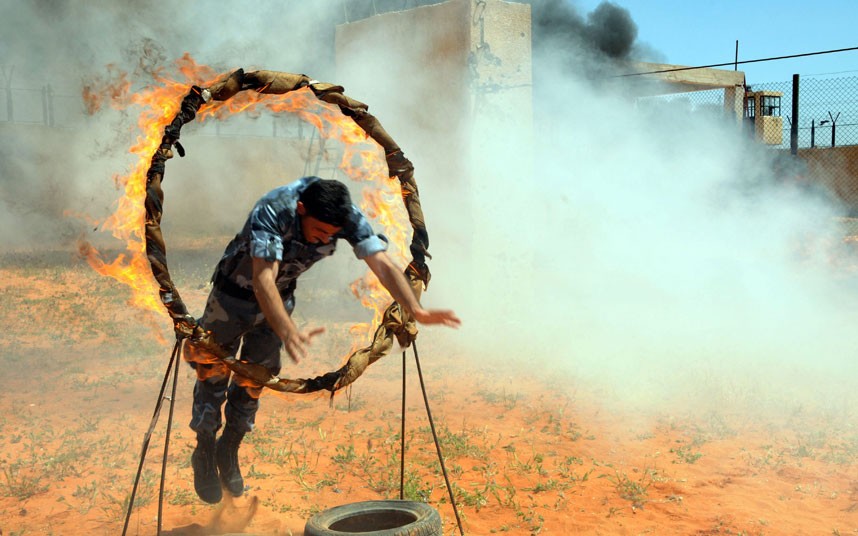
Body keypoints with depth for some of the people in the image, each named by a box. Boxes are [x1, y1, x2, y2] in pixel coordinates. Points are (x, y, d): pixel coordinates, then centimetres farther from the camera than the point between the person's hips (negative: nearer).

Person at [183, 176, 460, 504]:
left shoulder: (348, 217, -27)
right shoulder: (272, 212, -40)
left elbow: (382, 263, -34)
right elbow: (263, 279, -49)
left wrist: (416, 311, -50)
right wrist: (289, 332, -65)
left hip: (280, 296, 4)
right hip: (236, 290, -4)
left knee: (254, 378, 11)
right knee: (213, 370, 4)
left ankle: (229, 451, 32)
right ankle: (204, 453, 24)